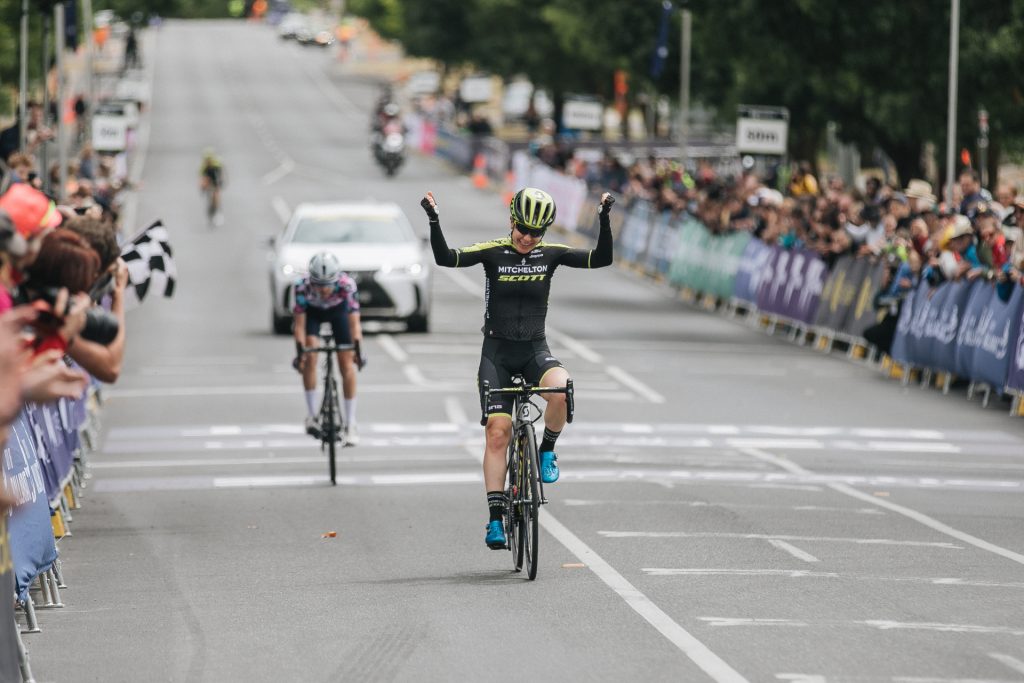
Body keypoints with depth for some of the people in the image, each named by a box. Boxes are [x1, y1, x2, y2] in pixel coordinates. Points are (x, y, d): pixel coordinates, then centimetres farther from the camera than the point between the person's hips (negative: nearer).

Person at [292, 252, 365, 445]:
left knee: (347, 364, -8)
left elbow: (354, 322, -36)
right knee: (310, 357, -22)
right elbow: (300, 324, -31)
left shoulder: (347, 285, -37)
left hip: (338, 310, 0)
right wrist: (299, 353, -39)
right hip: (313, 311, 0)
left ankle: (350, 424, -1)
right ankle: (312, 415, -10)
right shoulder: (303, 287, -36)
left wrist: (358, 351, -45)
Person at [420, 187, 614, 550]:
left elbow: (601, 259, -7)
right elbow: (445, 258, -18)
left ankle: (547, 451, -3)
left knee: (561, 390, -32)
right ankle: (496, 518, -4)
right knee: (498, 433, -9)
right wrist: (434, 220, -30)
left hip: (534, 349, 1)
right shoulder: (493, 252, -6)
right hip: (497, 351, -1)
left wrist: (605, 218, -18)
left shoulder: (550, 254, -1)